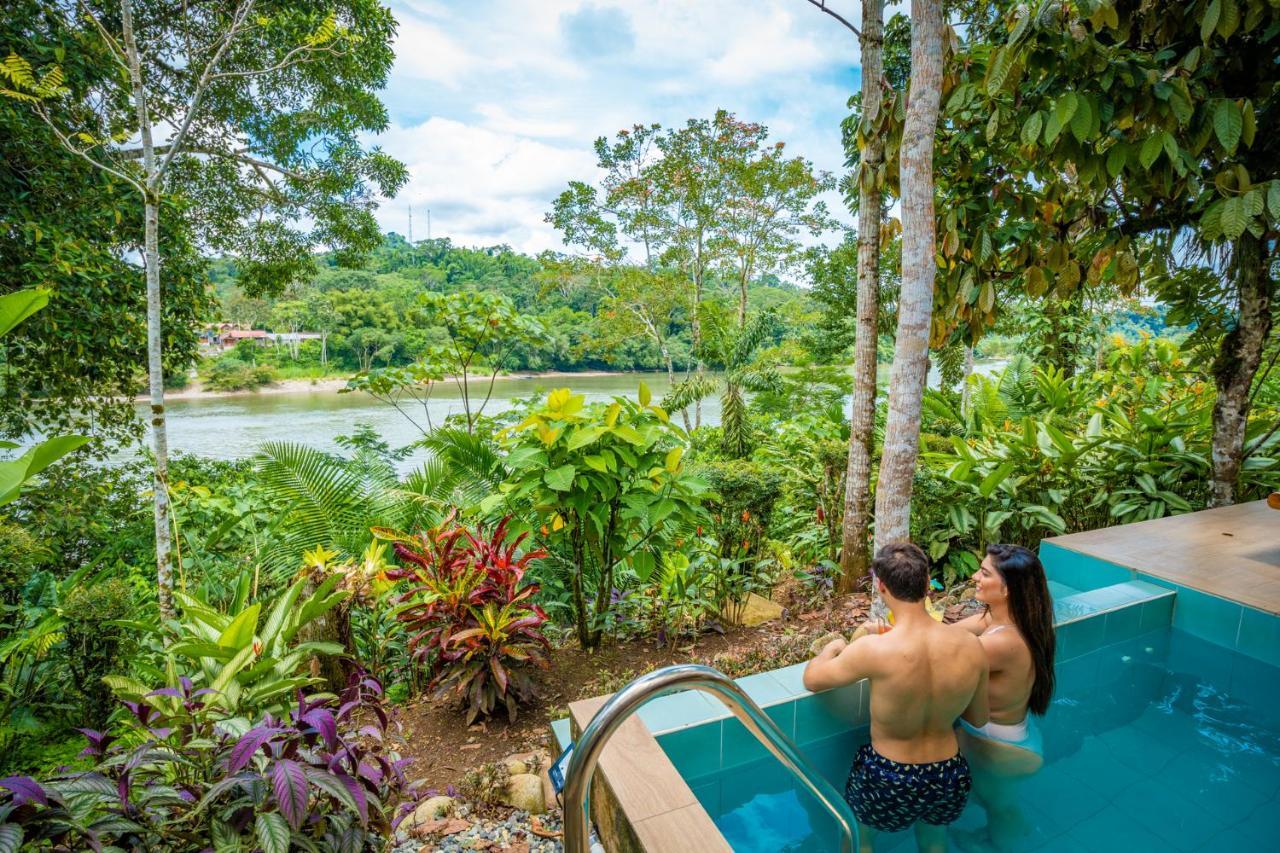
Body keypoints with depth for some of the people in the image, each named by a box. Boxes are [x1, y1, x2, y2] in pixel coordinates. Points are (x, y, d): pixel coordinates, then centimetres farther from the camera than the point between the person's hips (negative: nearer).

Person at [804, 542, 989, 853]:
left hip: (890, 784, -3)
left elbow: (811, 679, -12)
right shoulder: (971, 646, -17)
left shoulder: (874, 650, -29)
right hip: (951, 781, 4)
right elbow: (979, 719, 1)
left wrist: (832, 648, 7)